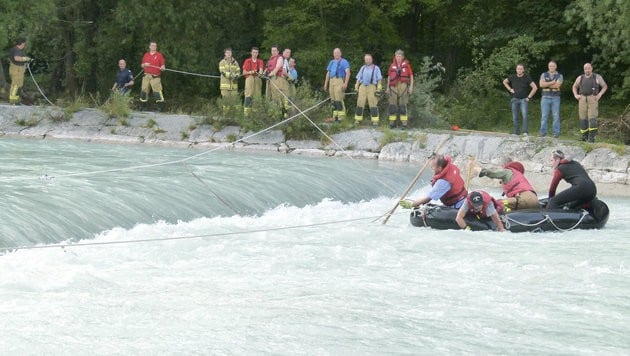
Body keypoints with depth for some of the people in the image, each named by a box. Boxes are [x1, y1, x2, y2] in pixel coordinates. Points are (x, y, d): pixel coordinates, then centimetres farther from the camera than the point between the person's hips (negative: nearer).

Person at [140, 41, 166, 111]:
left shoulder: (159, 55, 2)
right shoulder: (146, 55, 14)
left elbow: (163, 66, 0)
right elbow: (142, 65, 19)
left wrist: (162, 68, -22)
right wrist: (144, 65, -3)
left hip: (155, 77, -4)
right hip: (146, 76, 4)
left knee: (157, 92, -13)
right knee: (144, 91, 6)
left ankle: (160, 107, -10)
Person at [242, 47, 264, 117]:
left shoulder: (260, 61, 15)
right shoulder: (247, 61, 11)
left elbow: (261, 69, -3)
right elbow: (244, 72, 7)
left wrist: (260, 73, -27)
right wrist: (251, 72, -11)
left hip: (258, 79, 2)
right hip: (249, 78, -2)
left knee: (257, 96, -3)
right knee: (248, 96, -13)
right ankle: (246, 113, -18)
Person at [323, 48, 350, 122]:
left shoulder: (344, 62, 0)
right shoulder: (331, 62, 22)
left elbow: (348, 72, -11)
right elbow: (328, 73, 24)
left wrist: (345, 83, -21)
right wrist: (326, 84, 18)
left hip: (339, 82, -7)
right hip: (332, 82, 7)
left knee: (339, 100, -14)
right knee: (333, 100, 7)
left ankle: (341, 117, -15)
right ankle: (335, 117, 10)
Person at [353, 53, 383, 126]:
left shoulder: (376, 68, 5)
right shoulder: (363, 68, 17)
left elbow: (379, 79, 1)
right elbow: (358, 78, 19)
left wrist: (379, 89, -8)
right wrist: (356, 87, 9)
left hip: (371, 87, -4)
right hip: (362, 87, 4)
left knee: (373, 104, -8)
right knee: (360, 103, 0)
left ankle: (375, 121, -7)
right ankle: (358, 119, 5)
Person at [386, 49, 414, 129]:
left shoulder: (406, 64, 4)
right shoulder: (392, 65, 11)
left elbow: (411, 76, 5)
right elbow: (389, 77, 18)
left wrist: (411, 86, -3)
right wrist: (388, 87, 12)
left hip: (403, 86, -3)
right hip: (394, 87, 3)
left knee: (403, 106, -4)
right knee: (392, 105, 1)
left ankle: (404, 123, -3)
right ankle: (392, 123, 6)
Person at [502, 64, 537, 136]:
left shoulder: (527, 77, -8)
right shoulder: (513, 77, 3)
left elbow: (535, 87, -8)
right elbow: (504, 82, 21)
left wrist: (529, 97, -8)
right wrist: (510, 89, 9)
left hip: (523, 100, -4)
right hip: (515, 99, 4)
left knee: (524, 115, -21)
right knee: (515, 117, 5)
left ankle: (525, 132, -25)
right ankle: (516, 132, 13)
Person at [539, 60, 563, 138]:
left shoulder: (559, 76, 5)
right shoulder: (544, 75, 9)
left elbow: (557, 85, -12)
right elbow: (541, 84, -8)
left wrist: (546, 84, -7)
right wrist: (552, 82, -10)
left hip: (555, 98, -1)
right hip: (545, 97, 1)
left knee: (556, 116, -2)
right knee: (544, 116, -2)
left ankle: (556, 133, 0)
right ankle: (543, 132, 1)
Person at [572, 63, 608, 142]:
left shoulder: (597, 77, -1)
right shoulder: (580, 78, 7)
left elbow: (605, 86, 6)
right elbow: (574, 86, 22)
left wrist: (599, 95, -5)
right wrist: (575, 95, 6)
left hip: (593, 100, -3)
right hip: (582, 100, 3)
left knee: (592, 118, -12)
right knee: (583, 118, 2)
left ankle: (592, 137, -8)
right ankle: (584, 135, 12)